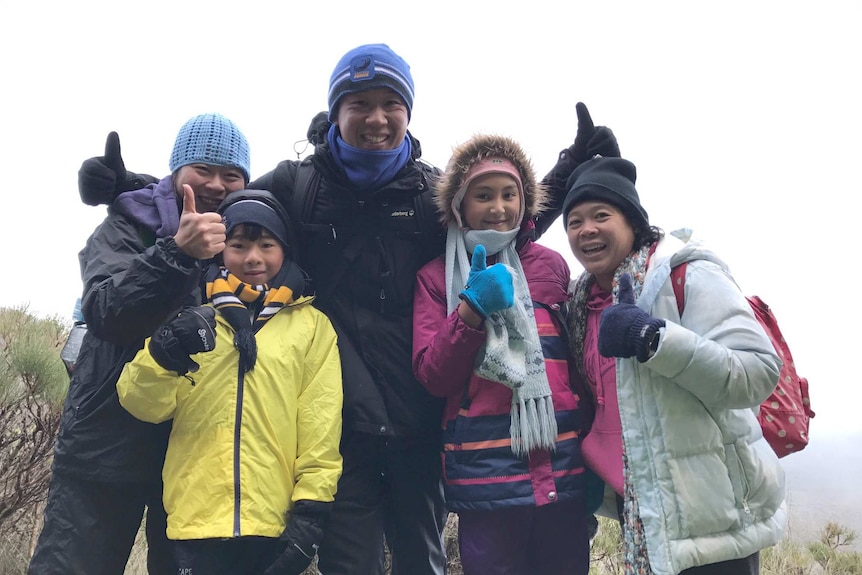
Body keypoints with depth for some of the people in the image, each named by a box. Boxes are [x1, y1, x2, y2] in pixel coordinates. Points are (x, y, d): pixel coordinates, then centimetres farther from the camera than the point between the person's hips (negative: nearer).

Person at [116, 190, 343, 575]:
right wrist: (162, 355, -15)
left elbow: (321, 425, 2)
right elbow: (142, 405, 4)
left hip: (277, 523, -1)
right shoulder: (193, 316, 12)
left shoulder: (311, 324, 6)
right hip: (197, 521, 1)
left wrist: (311, 508, -6)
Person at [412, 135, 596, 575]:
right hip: (485, 474, -2)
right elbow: (432, 376, -3)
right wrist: (472, 308, -15)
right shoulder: (436, 277, 4)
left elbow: (577, 361, 15)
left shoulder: (552, 265, 9)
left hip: (564, 468, 2)